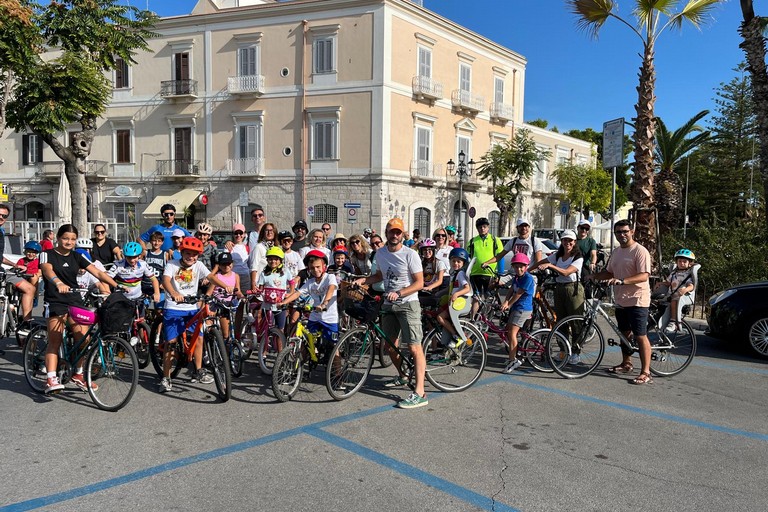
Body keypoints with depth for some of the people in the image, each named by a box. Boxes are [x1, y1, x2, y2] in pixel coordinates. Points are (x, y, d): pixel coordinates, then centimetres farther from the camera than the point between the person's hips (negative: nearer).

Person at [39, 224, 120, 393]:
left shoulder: (77, 257, 10)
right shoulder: (48, 254, -1)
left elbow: (98, 272, 1)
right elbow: (48, 270, -24)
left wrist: (117, 286, -12)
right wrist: (59, 283, -45)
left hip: (75, 301, 4)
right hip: (55, 301, -4)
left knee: (83, 338, -3)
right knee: (55, 341, -10)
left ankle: (78, 374, 14)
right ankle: (51, 379, -11)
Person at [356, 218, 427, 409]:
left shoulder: (410, 254, -12)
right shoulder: (380, 253, 6)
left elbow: (419, 282, -13)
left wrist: (398, 293, -25)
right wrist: (362, 280, 4)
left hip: (408, 304, -7)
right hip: (388, 305, 7)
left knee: (414, 347, -12)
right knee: (389, 344, 15)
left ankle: (419, 393, -14)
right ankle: (402, 377, 39)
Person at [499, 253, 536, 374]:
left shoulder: (528, 278, -14)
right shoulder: (516, 277, 13)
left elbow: (518, 294, -14)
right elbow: (511, 290, 4)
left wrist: (508, 305, -7)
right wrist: (506, 301, -14)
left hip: (523, 308, -9)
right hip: (515, 308, 9)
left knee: (512, 333, -15)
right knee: (507, 332, 12)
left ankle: (512, 361, -10)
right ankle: (514, 357, 23)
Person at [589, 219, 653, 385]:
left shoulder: (640, 251, -13)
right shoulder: (616, 252, 13)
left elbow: (644, 276, -22)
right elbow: (609, 272, 22)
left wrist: (622, 281, -33)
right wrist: (594, 276, 5)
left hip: (637, 301, -8)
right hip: (620, 300, 8)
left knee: (640, 336, -7)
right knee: (624, 333, 19)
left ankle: (646, 372, -2)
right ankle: (626, 364, 33)